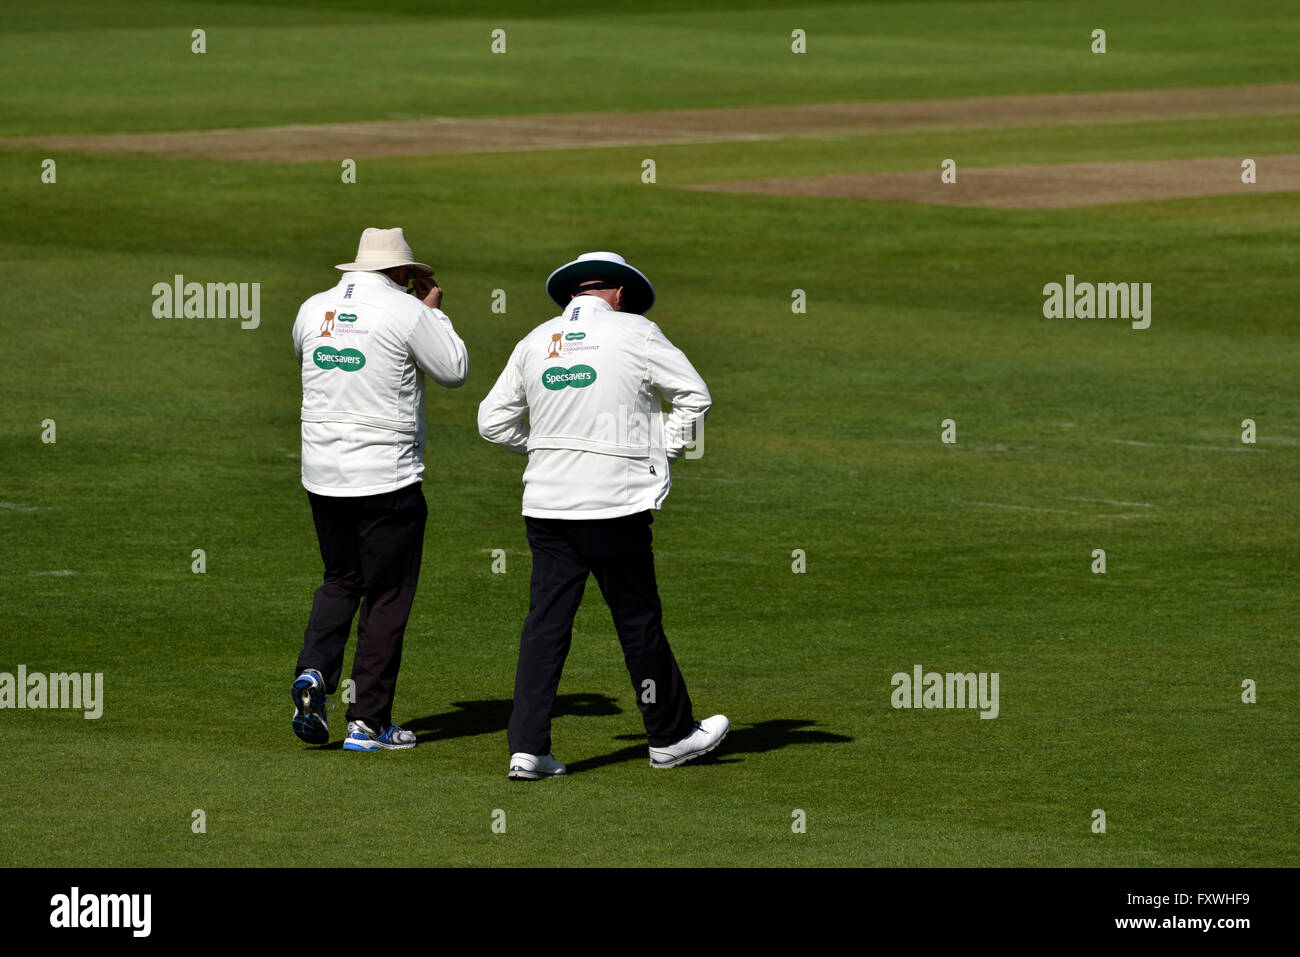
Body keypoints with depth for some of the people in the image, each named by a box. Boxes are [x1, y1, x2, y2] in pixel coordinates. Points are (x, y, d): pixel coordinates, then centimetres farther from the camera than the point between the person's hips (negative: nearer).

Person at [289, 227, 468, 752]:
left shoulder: (313, 309, 5)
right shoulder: (406, 312, -11)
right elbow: (454, 371, -2)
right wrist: (433, 311, 10)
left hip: (322, 473, 5)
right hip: (387, 478, -5)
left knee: (340, 581, 21)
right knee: (387, 595, 4)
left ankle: (313, 672, -4)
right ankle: (368, 722, 4)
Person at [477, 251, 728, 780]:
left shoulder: (535, 341, 8)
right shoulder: (635, 333, -3)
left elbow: (493, 421, 12)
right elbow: (694, 395, 0)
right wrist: (667, 451, 9)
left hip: (546, 504, 4)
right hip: (615, 503, -4)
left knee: (546, 620, 4)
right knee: (638, 621, 8)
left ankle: (527, 748, -3)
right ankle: (670, 736, 21)